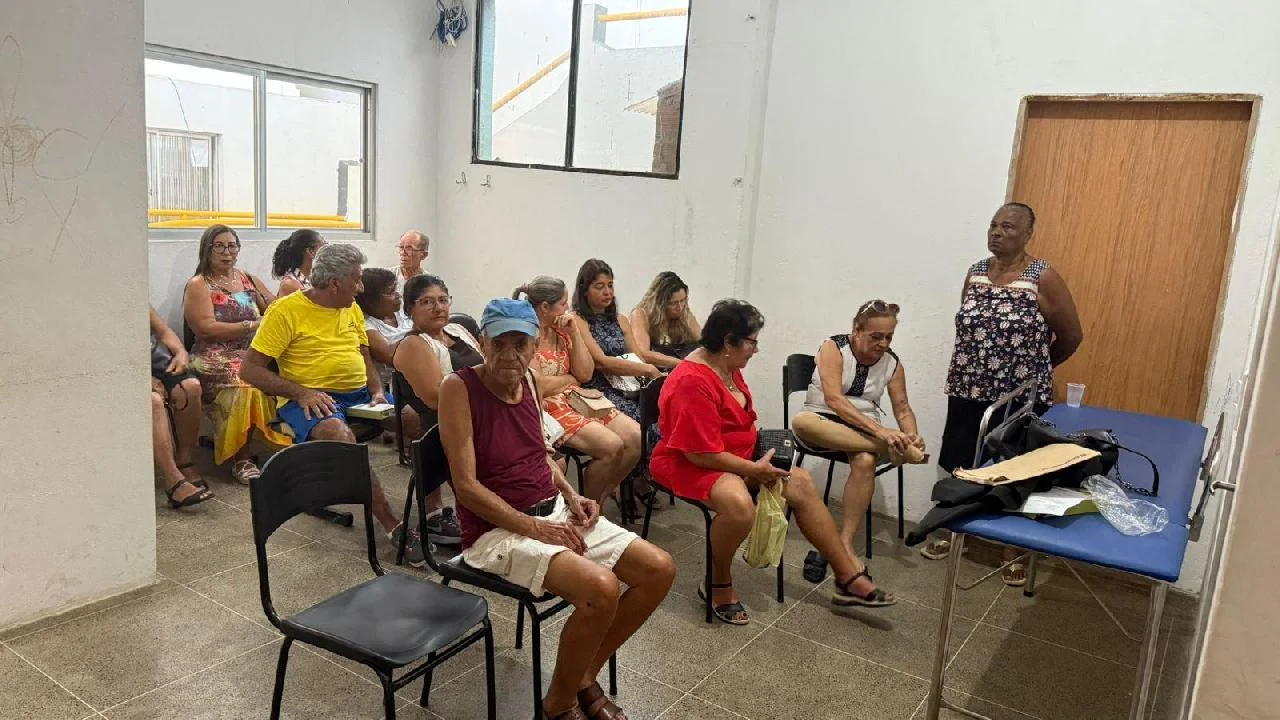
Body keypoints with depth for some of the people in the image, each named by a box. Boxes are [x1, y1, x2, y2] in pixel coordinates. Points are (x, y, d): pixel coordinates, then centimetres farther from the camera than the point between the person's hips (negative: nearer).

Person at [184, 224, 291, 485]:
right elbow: (207, 328, -7)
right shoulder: (198, 285, 7)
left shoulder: (248, 280, 23)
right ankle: (241, 459, -25)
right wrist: (252, 326, -11)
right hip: (217, 358, -4)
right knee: (245, 384, -37)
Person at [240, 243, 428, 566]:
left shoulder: (352, 309, 15)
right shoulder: (286, 310, -5)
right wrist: (300, 392, -19)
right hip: (312, 400, -6)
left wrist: (377, 391, 3)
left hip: (360, 395, 7)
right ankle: (392, 527, -36)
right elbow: (249, 369, -7)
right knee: (340, 434, -39)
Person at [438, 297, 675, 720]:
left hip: (555, 513, 8)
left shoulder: (529, 380, 7)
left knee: (660, 569, -3)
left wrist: (572, 497, 4)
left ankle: (585, 676, 14)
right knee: (601, 587, -31)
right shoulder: (459, 387, -14)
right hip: (497, 530, -8)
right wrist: (534, 528, -20)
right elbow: (466, 486, -18)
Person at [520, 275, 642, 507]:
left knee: (636, 438, -9)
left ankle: (599, 500, 8)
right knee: (611, 446, -25)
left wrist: (575, 332, -1)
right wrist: (569, 378, -1)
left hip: (576, 399, 8)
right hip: (548, 407, -8)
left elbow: (585, 374, 7)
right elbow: (537, 386, -19)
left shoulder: (561, 331, 12)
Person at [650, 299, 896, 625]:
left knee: (800, 483, 0)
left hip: (735, 457, 10)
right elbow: (701, 453, -28)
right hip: (688, 464, -10)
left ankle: (849, 578, 7)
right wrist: (754, 469, -19)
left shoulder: (729, 369, 4)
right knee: (739, 505, -37)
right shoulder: (693, 382, -27)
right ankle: (718, 586, -9)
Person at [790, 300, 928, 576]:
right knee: (801, 421, -40)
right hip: (823, 422, -2)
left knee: (865, 461, -35)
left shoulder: (892, 363, 3)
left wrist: (913, 437, -20)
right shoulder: (833, 348, -11)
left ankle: (845, 544, -33)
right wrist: (880, 431, -35)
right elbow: (833, 399, -24)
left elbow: (903, 409, 5)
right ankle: (889, 448, -39)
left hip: (865, 430, 2)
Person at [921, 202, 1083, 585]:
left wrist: (1035, 367, 9)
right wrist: (973, 367, 13)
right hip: (969, 392, 4)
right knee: (959, 466, 13)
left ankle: (1013, 553, 23)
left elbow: (1071, 336, -4)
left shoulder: (1043, 278, -11)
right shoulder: (975, 272, 4)